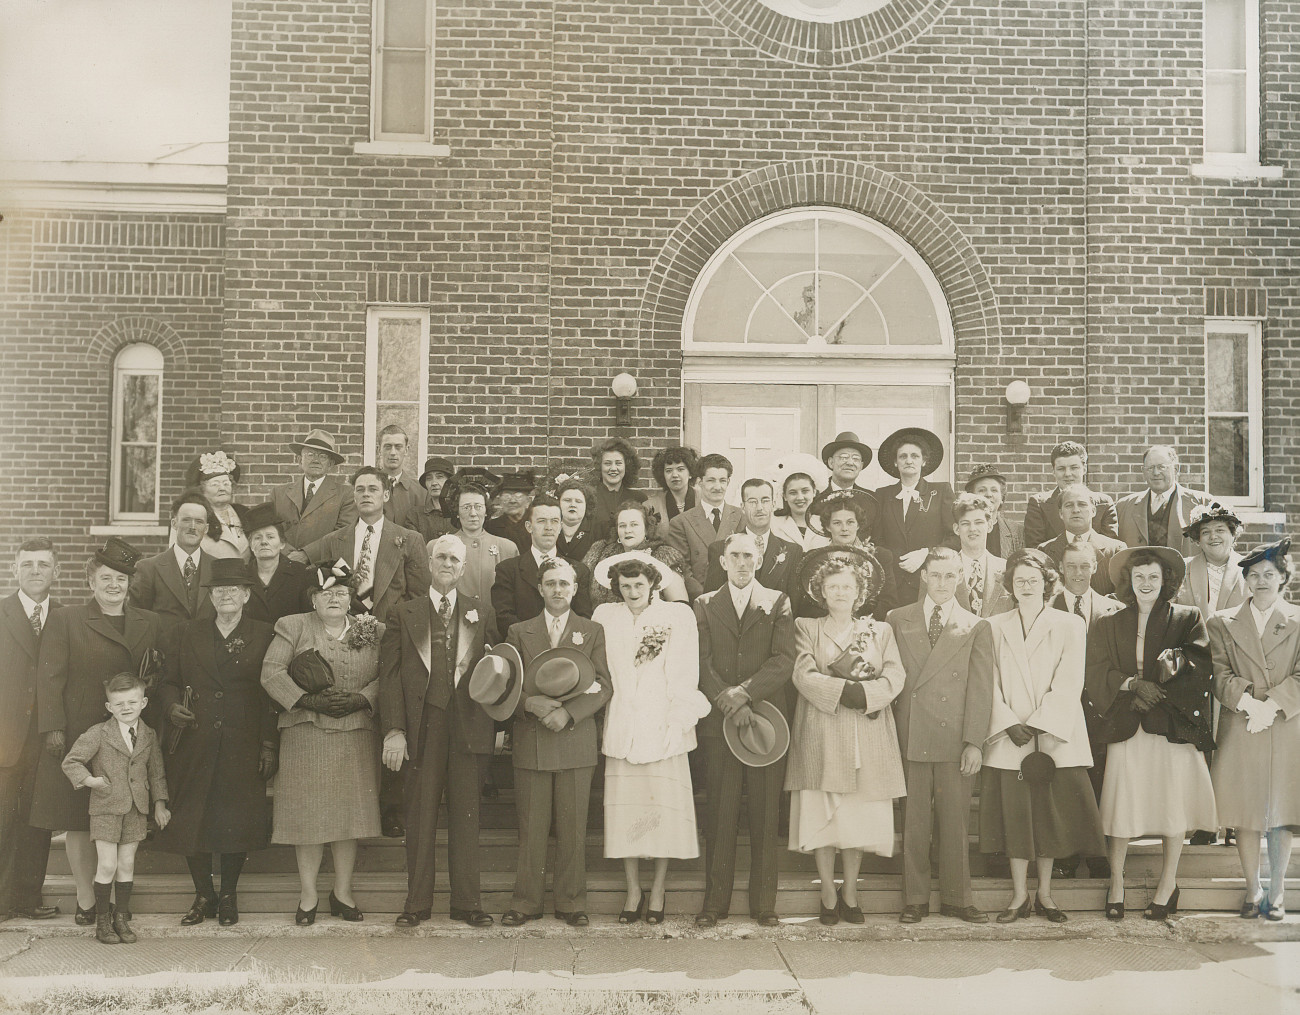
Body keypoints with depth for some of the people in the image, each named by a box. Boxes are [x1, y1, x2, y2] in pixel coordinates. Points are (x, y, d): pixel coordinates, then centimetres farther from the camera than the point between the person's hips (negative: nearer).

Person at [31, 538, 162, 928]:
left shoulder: (150, 624, 9)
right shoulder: (64, 621, 4)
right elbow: (49, 678, -1)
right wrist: (54, 728, -9)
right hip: (77, 734, -1)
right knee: (77, 821, 3)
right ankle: (86, 899, 14)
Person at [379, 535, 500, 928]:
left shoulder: (482, 614, 13)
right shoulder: (405, 615, 9)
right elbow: (390, 675, 2)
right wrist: (394, 730, -6)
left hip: (468, 727, 1)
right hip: (422, 725, 0)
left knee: (466, 815, 4)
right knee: (419, 817, 4)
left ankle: (467, 902, 13)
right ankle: (417, 902, 14)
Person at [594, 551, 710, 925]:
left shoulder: (678, 615, 4)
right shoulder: (604, 616, 11)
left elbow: (684, 673, 1)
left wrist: (678, 721, -6)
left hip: (663, 726, -2)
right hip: (620, 727, 2)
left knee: (664, 807, -3)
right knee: (624, 807, 1)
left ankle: (658, 891, 10)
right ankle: (633, 890, 14)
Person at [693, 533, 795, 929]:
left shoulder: (777, 603, 9)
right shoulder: (705, 604, 12)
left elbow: (784, 661, -2)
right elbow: (702, 663, 2)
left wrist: (745, 692, -13)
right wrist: (728, 702, -11)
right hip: (719, 720, 0)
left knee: (765, 815, 2)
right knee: (720, 814, 1)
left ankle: (764, 903, 10)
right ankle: (715, 901, 8)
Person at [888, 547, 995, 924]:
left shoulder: (976, 628, 7)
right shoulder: (898, 620, 10)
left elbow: (980, 691, 2)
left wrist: (975, 742, -6)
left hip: (955, 739, -1)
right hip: (910, 737, 1)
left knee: (955, 820, 5)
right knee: (914, 821, 4)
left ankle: (957, 898, 17)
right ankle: (915, 899, 14)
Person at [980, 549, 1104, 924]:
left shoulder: (1070, 626, 4)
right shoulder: (994, 627, 9)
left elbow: (1068, 685, -4)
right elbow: (991, 684, 3)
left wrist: (1037, 725, -13)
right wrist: (1010, 724, -10)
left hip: (1055, 736, -1)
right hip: (1008, 739, 1)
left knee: (1050, 814, 3)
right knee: (1014, 815, 1)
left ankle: (1044, 895, 16)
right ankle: (1020, 896, 12)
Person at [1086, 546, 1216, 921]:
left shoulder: (1187, 619, 10)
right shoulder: (1108, 626, 14)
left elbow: (1202, 660, -5)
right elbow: (1098, 673, 4)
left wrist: (1177, 660, -26)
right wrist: (1132, 684, -13)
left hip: (1174, 724, -1)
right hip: (1125, 725, 1)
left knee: (1173, 799, 2)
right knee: (1121, 801, -4)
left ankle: (1168, 883, 18)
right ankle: (1116, 882, 12)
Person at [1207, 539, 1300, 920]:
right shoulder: (1222, 623, 10)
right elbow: (1220, 676, 1)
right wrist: (1249, 703, -16)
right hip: (1239, 733, 1)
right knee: (1245, 816, 3)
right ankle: (1252, 890, 15)